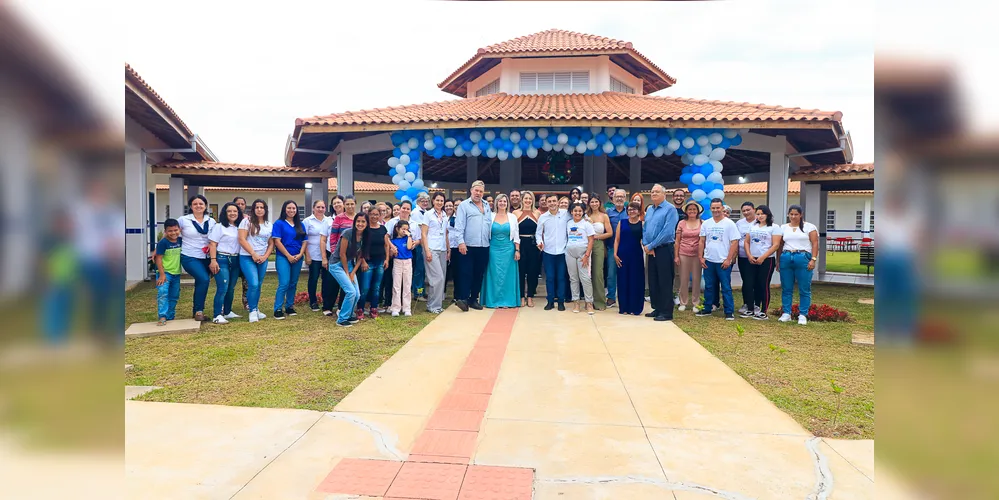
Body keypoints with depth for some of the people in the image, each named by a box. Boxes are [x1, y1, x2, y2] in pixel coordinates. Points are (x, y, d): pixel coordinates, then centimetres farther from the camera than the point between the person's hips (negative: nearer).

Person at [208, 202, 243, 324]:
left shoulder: (240, 227, 12)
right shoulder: (219, 226, -3)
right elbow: (212, 244, -8)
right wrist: (213, 260, -16)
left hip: (235, 260, 6)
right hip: (222, 259, -6)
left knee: (231, 288, 12)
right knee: (222, 288, -14)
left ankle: (227, 312, 24)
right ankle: (217, 316, -12)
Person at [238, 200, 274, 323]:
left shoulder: (269, 225, 12)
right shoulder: (247, 221, -3)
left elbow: (271, 243, 13)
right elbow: (242, 240, -9)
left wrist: (265, 256, -3)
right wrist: (254, 254, -13)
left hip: (262, 259, 5)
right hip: (247, 258, -5)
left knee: (258, 286, 9)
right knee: (253, 284, -14)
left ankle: (255, 309, 22)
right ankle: (253, 311, 0)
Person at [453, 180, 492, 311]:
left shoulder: (487, 206, 16)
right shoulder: (464, 205, 0)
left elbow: (490, 224, 17)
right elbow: (459, 225, -7)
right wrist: (461, 242, -15)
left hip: (484, 247, 5)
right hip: (468, 246, -5)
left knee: (479, 274, 9)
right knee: (466, 273, -5)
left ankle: (474, 299, 17)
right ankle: (463, 298, -3)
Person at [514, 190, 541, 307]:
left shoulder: (537, 213, 5)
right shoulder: (516, 213, 1)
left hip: (533, 244, 1)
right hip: (520, 244, -1)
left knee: (533, 270, 5)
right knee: (521, 270, 2)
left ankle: (530, 296, 14)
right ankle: (522, 297, 12)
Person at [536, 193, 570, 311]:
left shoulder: (566, 214, -1)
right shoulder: (543, 217, 2)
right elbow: (538, 233, 8)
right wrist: (539, 242, -10)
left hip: (562, 251, -1)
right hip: (548, 252, 1)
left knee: (561, 277, 5)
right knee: (549, 277, 5)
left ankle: (561, 301, 14)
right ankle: (550, 301, 15)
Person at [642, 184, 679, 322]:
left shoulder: (669, 209, -10)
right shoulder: (649, 210, 14)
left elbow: (667, 231, -18)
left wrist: (651, 246, -14)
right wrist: (646, 245, -4)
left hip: (664, 249, -7)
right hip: (651, 251, 8)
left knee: (665, 282, -3)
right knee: (653, 281, 12)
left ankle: (666, 312, 4)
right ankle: (657, 308, 22)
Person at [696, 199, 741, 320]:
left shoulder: (729, 224, -3)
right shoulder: (706, 224, 8)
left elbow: (734, 243, -6)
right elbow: (702, 242, 11)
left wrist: (728, 260, -12)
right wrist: (701, 257, 3)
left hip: (723, 262, -4)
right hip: (708, 261, 4)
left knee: (726, 288, -1)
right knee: (709, 287, 12)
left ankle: (729, 312, 4)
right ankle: (707, 309, 21)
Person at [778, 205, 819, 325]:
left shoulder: (809, 227, 5)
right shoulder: (783, 228, 14)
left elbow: (815, 244, 0)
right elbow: (780, 245, 14)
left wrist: (813, 259, -9)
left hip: (803, 258, -3)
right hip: (786, 258, 3)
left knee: (804, 289, -1)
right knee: (786, 289, 5)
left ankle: (803, 315, 5)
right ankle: (786, 313, 12)